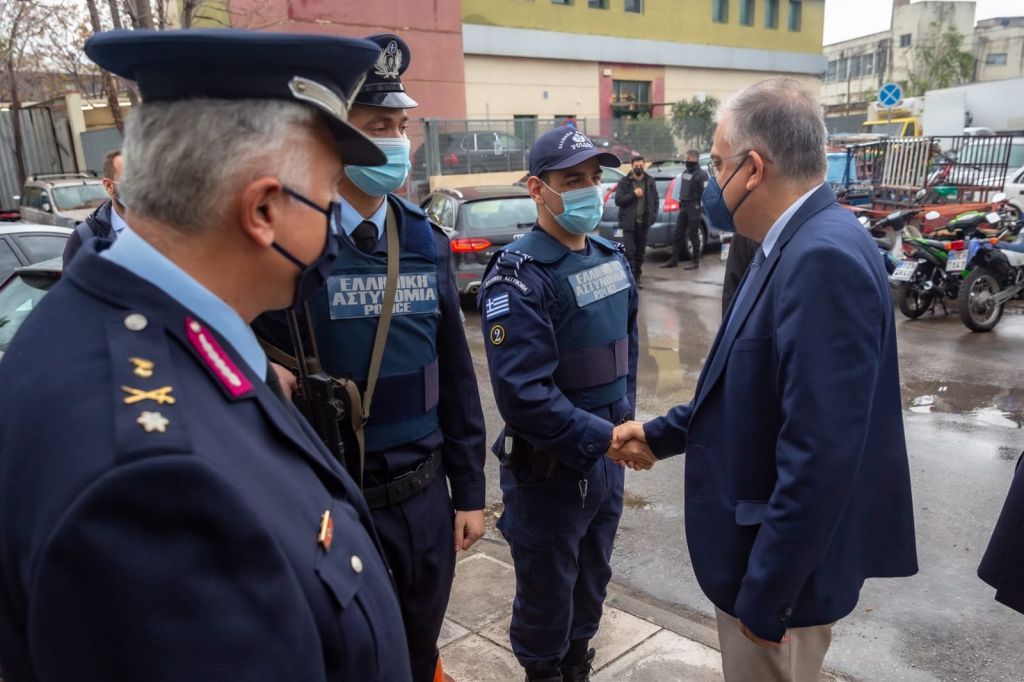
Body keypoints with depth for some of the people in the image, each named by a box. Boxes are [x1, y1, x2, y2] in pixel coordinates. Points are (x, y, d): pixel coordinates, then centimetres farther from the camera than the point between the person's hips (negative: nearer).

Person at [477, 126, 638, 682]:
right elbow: (523, 395, -27)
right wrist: (605, 436, -24)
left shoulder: (612, 258, 5)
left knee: (592, 583, 24)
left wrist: (624, 417, 8)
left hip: (604, 457, 7)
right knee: (547, 592, 13)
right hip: (548, 468, -7)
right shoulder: (518, 276, -19)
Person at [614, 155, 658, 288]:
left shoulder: (650, 181, 9)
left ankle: (637, 277, 21)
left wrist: (654, 214, 2)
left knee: (640, 252, 11)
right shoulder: (624, 182, -2)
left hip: (644, 223, 4)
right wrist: (633, 194, -20)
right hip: (628, 222, -4)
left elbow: (655, 199, 15)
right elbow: (618, 200, -8)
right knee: (629, 252, -11)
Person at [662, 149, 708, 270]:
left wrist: (698, 205, -18)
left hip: (694, 207, -8)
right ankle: (674, 259, 13)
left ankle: (695, 261, 6)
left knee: (693, 234, -3)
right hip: (683, 206, 8)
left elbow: (705, 192, -15)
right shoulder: (685, 173, 16)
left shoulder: (701, 175, -10)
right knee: (677, 233, 7)